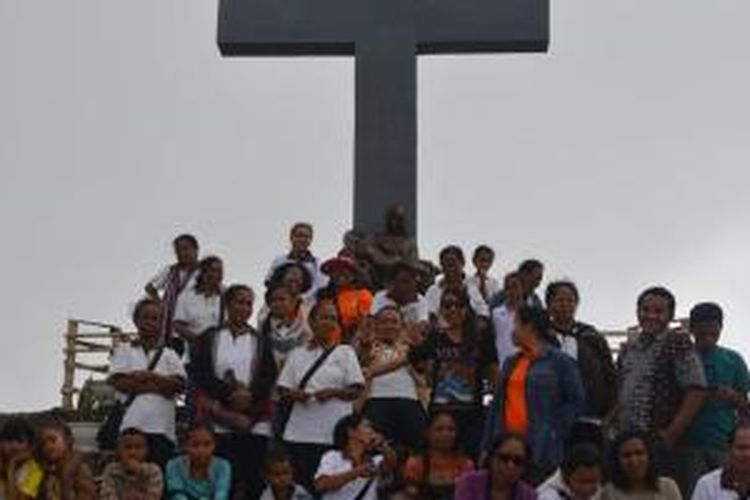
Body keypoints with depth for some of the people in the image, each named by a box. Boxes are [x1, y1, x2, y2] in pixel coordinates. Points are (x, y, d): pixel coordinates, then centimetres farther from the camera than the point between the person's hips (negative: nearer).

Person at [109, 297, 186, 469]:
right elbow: (118, 381, -3)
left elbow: (180, 384, 1)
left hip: (162, 429, 1)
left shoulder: (169, 354, 16)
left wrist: (150, 376, -10)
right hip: (131, 427, -1)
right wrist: (159, 386, -6)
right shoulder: (124, 351, 13)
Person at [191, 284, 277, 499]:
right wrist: (230, 394, -14)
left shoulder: (260, 341, 15)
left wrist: (250, 395, -16)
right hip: (218, 422, -1)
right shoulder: (210, 338, 11)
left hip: (255, 423, 1)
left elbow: (269, 376, 3)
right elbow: (202, 374, -1)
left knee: (254, 480, -5)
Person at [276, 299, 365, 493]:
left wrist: (333, 392, -14)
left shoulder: (345, 352, 10)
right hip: (300, 433, 2)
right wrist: (294, 394, -10)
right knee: (300, 483, -3)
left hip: (334, 433, -2)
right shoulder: (297, 354, 15)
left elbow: (356, 389, 3)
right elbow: (282, 390, 12)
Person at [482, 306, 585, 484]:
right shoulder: (511, 363, 19)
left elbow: (576, 402, -4)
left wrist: (555, 432, -9)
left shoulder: (560, 362, -1)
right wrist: (487, 446, 14)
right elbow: (497, 405, 19)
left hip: (541, 450, -6)